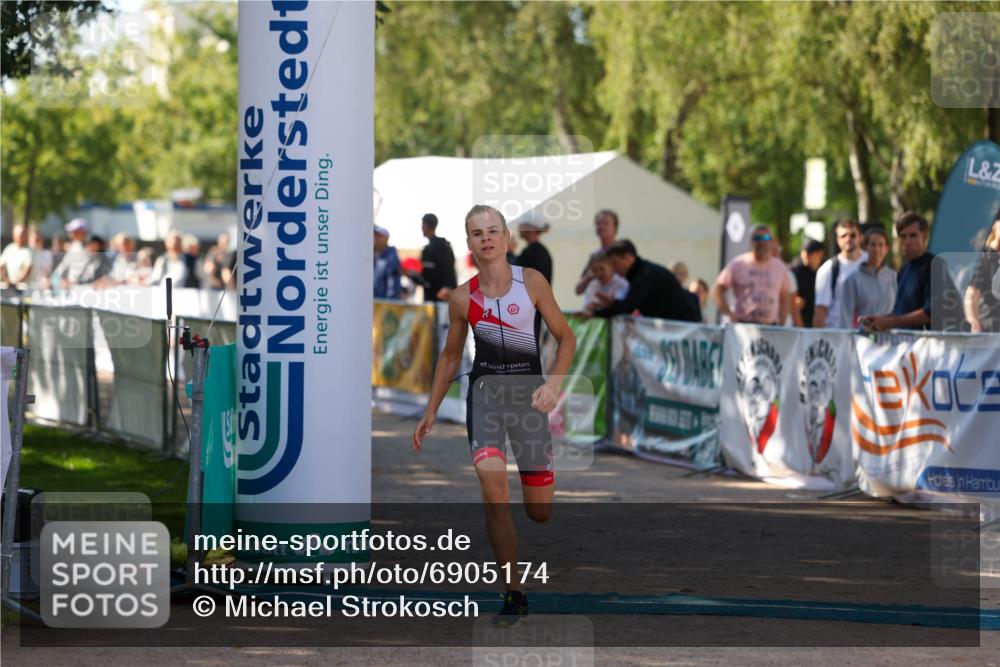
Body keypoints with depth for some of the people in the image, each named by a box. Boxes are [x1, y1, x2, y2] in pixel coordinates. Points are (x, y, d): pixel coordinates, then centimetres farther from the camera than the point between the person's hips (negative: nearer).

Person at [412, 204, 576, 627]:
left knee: (539, 511, 4)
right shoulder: (462, 298, 2)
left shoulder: (531, 282, -3)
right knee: (494, 494, -19)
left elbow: (565, 337, 2)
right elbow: (450, 358, 15)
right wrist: (430, 412, 13)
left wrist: (552, 385, -13)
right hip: (484, 391, 1)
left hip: (528, 393, 0)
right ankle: (513, 594, -11)